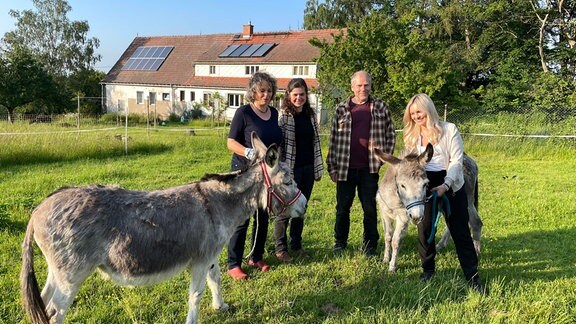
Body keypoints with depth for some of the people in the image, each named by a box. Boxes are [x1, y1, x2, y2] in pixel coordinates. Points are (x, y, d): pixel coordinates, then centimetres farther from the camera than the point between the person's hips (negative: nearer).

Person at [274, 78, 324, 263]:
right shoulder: (283, 116, -9)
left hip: (308, 169, 6)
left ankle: (296, 245, 27)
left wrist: (318, 168, 13)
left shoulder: (310, 115, 9)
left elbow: (315, 142, 14)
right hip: (290, 169, -5)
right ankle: (280, 249, 17)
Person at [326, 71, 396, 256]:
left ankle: (370, 245, 20)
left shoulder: (381, 107, 4)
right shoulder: (342, 109, 4)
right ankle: (340, 242, 25)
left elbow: (390, 135, 10)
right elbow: (333, 139, 4)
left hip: (369, 169, 0)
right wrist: (332, 167, 2)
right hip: (345, 168, 1)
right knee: (342, 207, 9)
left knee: (370, 208, 7)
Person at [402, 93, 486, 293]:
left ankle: (472, 277, 9)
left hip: (450, 186, -3)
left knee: (460, 231, 0)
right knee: (424, 229, 8)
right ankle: (428, 269, 27)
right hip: (424, 186, 4)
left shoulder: (449, 129, -7)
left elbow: (456, 161, -11)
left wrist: (445, 185, -22)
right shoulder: (412, 136, 7)